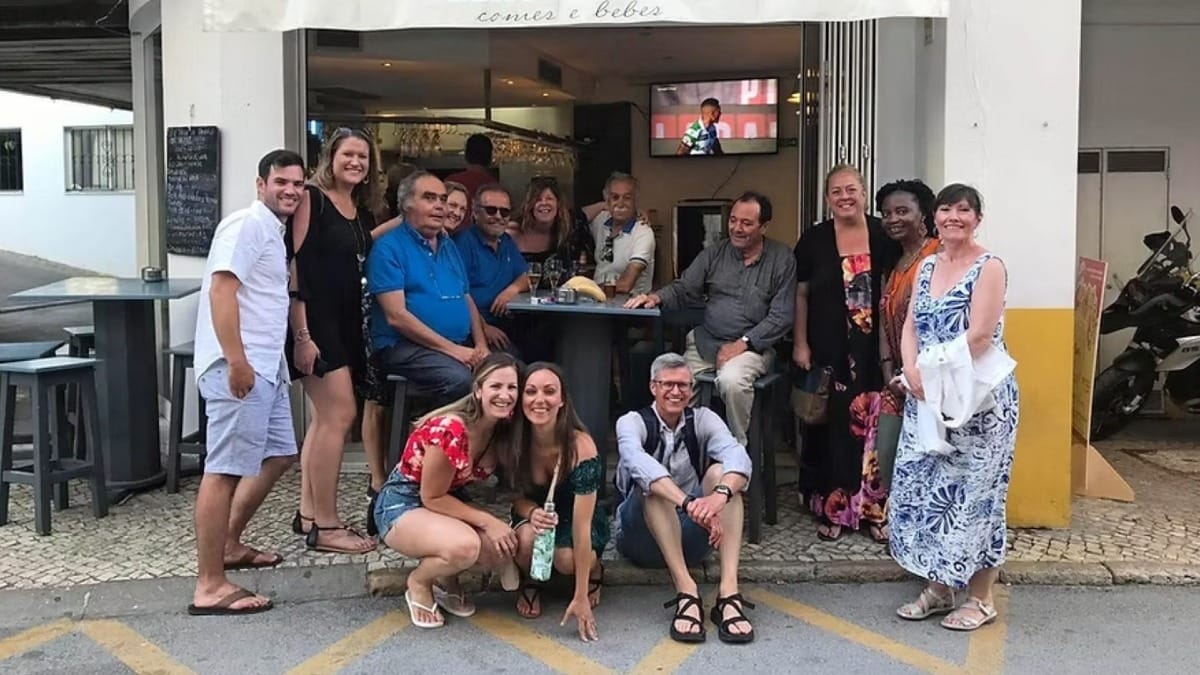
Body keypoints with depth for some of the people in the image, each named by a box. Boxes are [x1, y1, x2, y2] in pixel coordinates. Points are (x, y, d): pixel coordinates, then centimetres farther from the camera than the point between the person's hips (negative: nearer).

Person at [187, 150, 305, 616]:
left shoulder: (273, 231, 21)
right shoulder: (247, 225, -10)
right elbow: (221, 290, -20)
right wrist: (236, 360, -27)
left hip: (265, 366, 11)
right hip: (238, 367, -11)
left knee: (279, 455, 18)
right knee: (225, 470, -10)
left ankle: (230, 545, 30)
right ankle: (209, 586, -7)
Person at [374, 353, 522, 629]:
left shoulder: (505, 430, -7)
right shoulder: (450, 430, -30)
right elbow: (432, 497, -21)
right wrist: (488, 522, -24)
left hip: (450, 502, 7)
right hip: (402, 504, -7)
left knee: (505, 549, -18)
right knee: (465, 546, -35)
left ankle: (447, 579, 11)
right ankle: (419, 583, -3)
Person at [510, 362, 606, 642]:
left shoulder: (581, 446, -31)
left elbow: (581, 524, -31)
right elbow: (516, 496, -5)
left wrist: (580, 597, -33)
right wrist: (532, 512, -32)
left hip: (574, 518, -2)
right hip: (535, 513, 2)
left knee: (566, 560, -33)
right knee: (527, 538, -33)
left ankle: (594, 570, 5)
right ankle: (531, 583, 2)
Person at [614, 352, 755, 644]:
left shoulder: (702, 420, 0)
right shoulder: (633, 422, -7)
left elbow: (738, 455, -22)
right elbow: (637, 461, -32)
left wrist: (720, 495, -45)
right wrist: (688, 503, -49)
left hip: (690, 536, 2)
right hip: (643, 538, -2)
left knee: (720, 471, -22)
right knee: (650, 483, -30)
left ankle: (729, 592, -37)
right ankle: (686, 591, -42)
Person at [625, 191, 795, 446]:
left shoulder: (781, 261, -1)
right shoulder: (714, 255, 11)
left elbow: (781, 317, -5)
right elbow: (683, 289, 9)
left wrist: (743, 343, -13)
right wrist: (656, 297, -13)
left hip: (752, 345, -4)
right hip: (705, 341, 4)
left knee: (732, 381, -33)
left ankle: (738, 449, -12)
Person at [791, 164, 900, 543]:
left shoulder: (883, 236, 2)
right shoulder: (814, 240, 3)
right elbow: (800, 294, 5)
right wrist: (800, 344, -1)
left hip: (873, 351, 0)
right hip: (829, 352, 0)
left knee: (872, 428, 1)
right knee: (830, 427, 5)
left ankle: (875, 509, 13)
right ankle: (830, 509, 17)